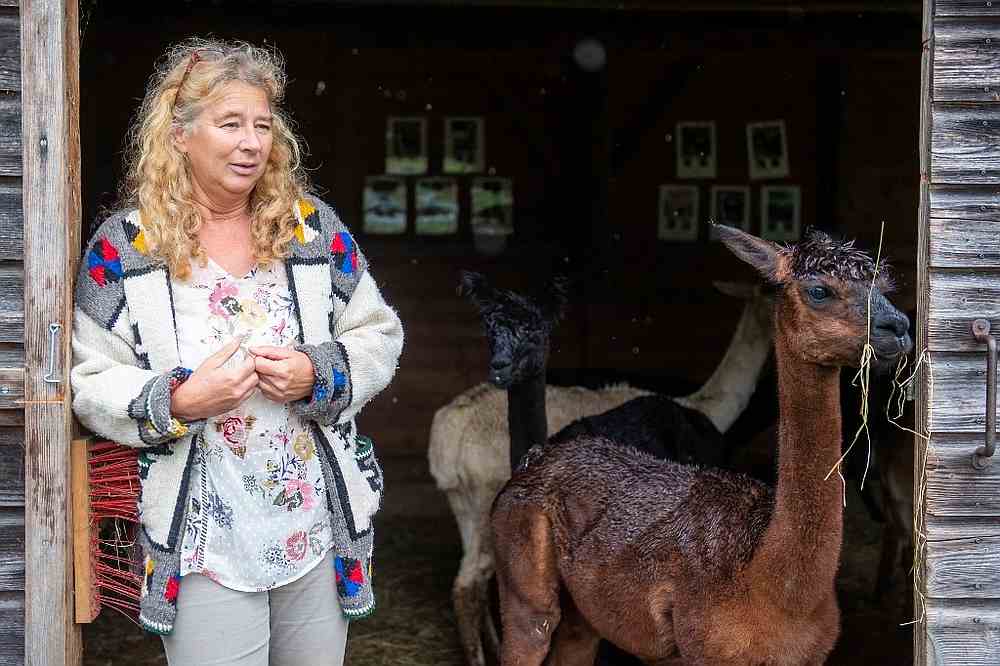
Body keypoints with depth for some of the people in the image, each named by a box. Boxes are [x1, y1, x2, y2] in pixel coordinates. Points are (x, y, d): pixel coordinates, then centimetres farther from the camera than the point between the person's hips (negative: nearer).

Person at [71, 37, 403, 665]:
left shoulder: (313, 225, 3)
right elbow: (88, 380, -4)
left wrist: (318, 374, -11)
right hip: (204, 537, -3)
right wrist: (177, 403, -20)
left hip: (320, 520, 3)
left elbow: (379, 334, 7)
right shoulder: (123, 244, -4)